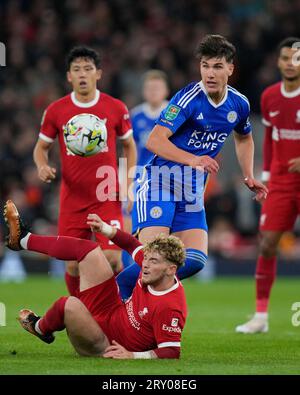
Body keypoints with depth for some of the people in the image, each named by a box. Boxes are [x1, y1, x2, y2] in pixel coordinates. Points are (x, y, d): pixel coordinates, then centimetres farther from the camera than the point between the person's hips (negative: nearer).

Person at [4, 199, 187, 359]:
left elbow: (171, 353, -33)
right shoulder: (153, 268, -11)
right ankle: (23, 239, 28)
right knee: (87, 249, 9)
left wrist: (133, 355, -37)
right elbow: (134, 246, 8)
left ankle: (40, 328, 6)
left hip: (108, 347, -9)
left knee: (69, 304, -33)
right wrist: (108, 230, -1)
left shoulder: (170, 309, -34)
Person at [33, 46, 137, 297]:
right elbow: (41, 147, 12)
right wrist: (43, 166, -11)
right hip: (72, 199, 1)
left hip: (108, 198, -1)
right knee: (73, 265, 1)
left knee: (112, 259, -12)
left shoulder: (116, 108, 0)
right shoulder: (55, 111, 1)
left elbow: (129, 145, 12)